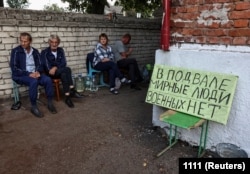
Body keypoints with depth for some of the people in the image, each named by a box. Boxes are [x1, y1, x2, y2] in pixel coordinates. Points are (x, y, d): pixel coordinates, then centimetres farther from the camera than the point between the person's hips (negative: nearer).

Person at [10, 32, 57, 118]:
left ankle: (50, 103, -13)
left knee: (48, 80, -26)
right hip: (21, 75, -4)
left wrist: (38, 71, -14)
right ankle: (34, 107, -23)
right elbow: (14, 68, -8)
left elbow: (40, 64, 10)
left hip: (35, 74, 4)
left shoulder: (35, 51, 11)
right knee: (34, 81, -37)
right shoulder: (16, 51, -2)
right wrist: (28, 74, -19)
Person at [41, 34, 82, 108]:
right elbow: (46, 66, -10)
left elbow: (64, 63, -2)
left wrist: (55, 67, -19)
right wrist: (52, 69, -30)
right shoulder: (45, 52, -1)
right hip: (50, 73, -3)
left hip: (60, 71, 4)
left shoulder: (60, 50, 10)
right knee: (67, 69, -32)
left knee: (64, 74, -35)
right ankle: (72, 90, -35)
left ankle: (67, 96, -40)